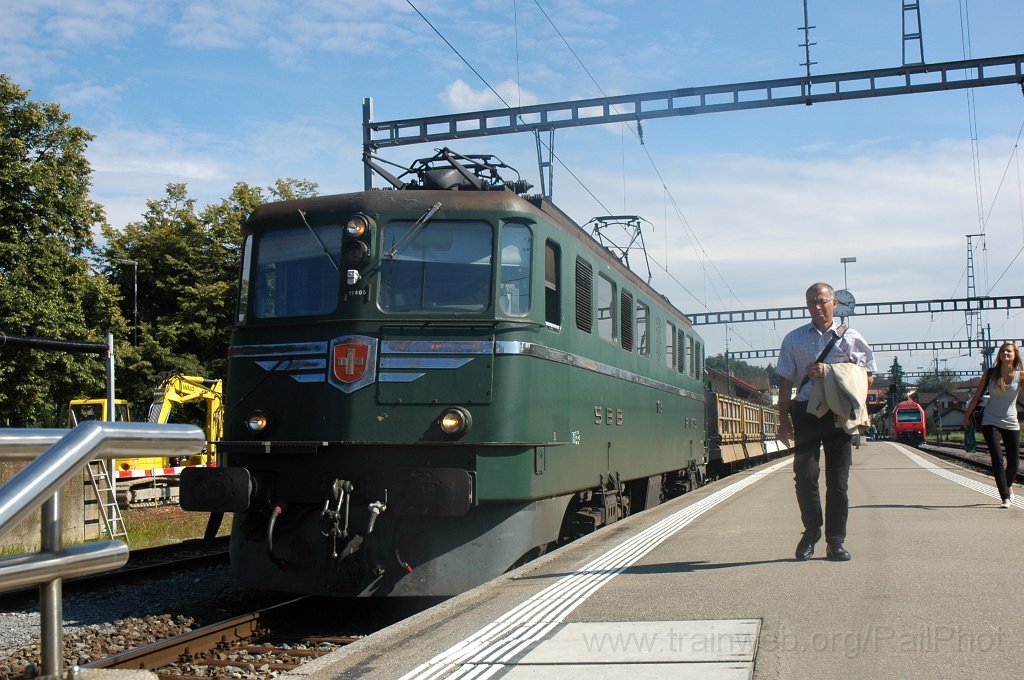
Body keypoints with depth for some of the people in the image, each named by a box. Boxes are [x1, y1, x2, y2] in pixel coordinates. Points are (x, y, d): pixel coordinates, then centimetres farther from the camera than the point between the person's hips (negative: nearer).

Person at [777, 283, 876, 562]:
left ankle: (836, 541, 8)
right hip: (805, 411, 0)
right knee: (805, 475, -6)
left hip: (839, 413, 0)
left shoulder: (851, 338, 8)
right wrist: (784, 418, 1)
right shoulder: (794, 339, 10)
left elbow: (867, 376, 8)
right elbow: (785, 381, 8)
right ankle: (811, 532, 13)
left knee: (838, 479, 1)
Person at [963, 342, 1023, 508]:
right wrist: (967, 416, 10)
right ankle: (1005, 498, -5)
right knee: (997, 461, -11)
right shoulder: (990, 374, 0)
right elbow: (977, 396, 8)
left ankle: (1008, 485, 39)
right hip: (990, 422, -1)